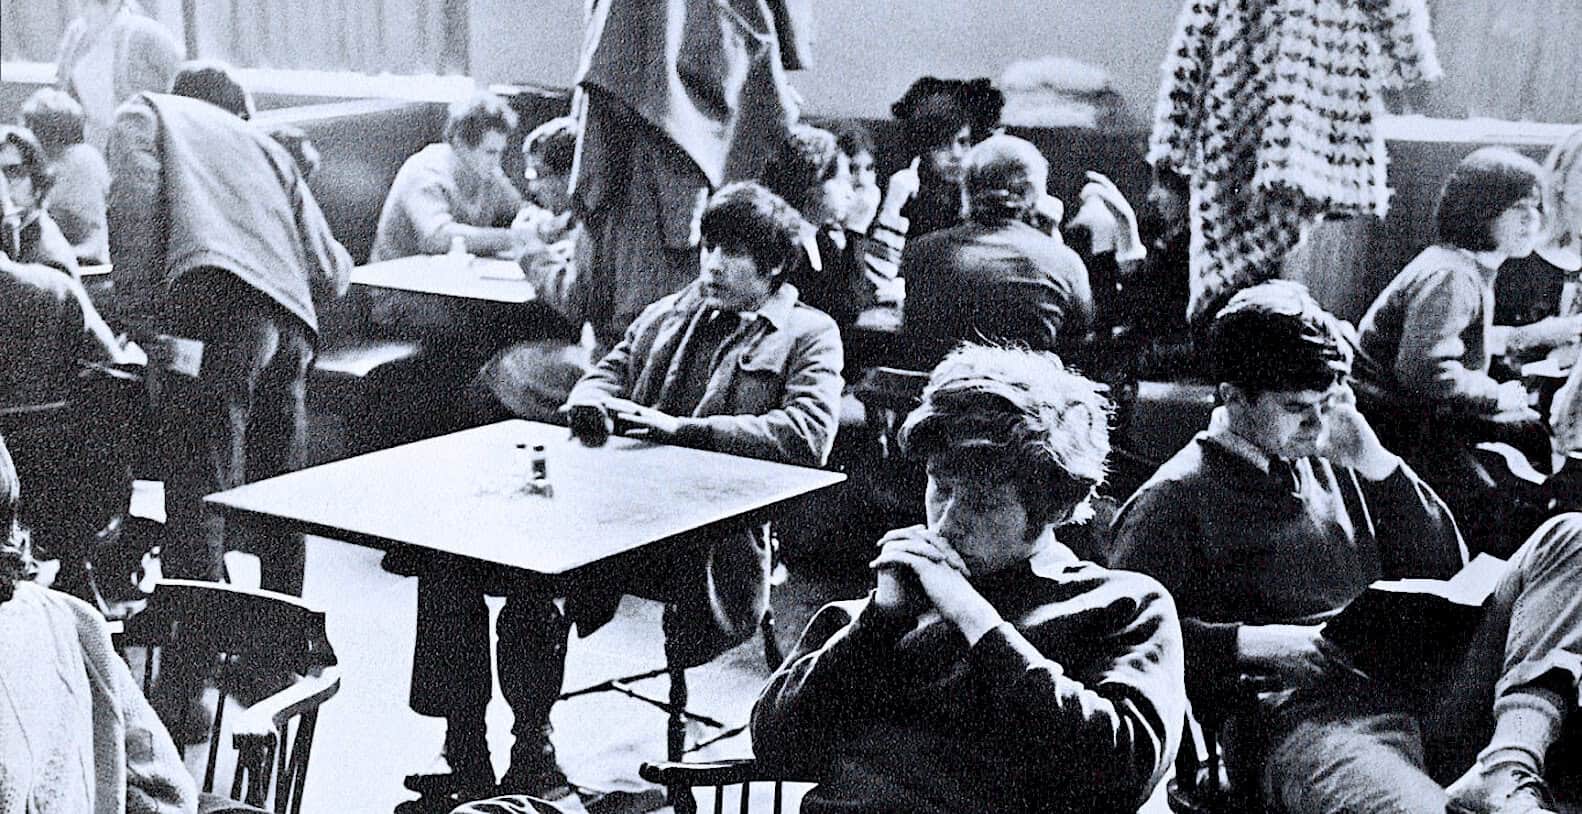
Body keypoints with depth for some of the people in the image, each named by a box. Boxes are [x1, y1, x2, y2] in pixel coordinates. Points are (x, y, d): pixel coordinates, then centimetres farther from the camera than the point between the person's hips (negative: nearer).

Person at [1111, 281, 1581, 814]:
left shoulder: (1328, 463, 26)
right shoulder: (1176, 497, 7)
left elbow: (1443, 569, 26)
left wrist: (1377, 466, 13)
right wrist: (1249, 645, -13)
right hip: (1301, 719, -8)